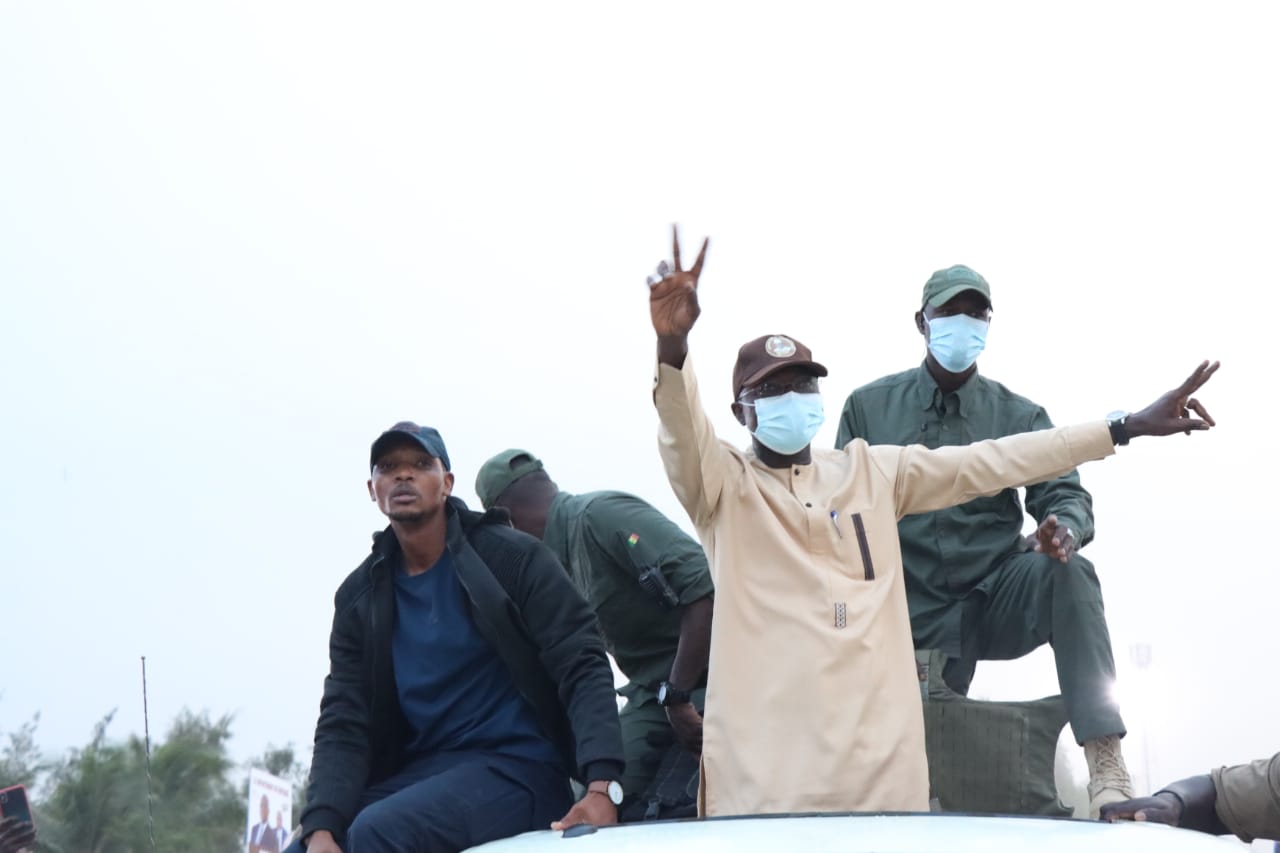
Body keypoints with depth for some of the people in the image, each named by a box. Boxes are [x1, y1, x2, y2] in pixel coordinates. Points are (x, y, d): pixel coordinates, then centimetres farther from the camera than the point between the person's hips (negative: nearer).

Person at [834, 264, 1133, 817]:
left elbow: (1065, 496, -4)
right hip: (911, 616, 1)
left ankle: (1106, 767, -41)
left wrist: (1064, 529, -30)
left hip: (996, 602, -1)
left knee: (1068, 573, -32)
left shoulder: (1019, 415, 7)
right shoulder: (868, 408, 7)